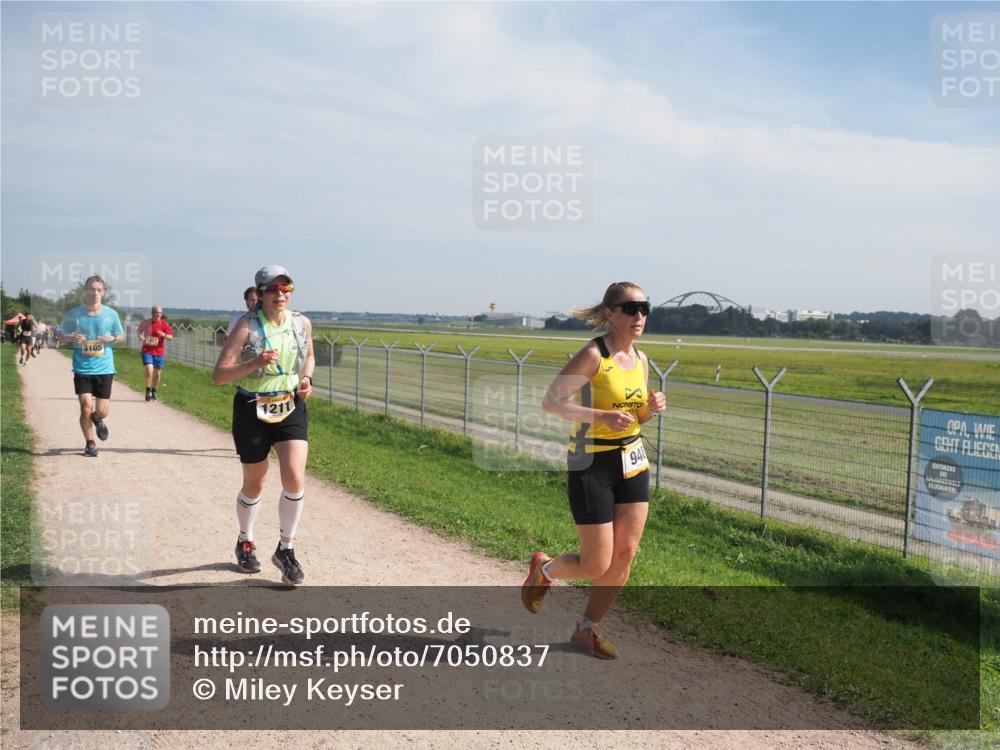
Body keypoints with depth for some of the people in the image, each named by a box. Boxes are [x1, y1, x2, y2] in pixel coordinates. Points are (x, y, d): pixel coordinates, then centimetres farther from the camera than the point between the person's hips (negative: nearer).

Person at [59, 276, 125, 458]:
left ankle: (97, 420, 39)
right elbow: (62, 335, 8)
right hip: (82, 369, -1)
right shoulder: (74, 314, -1)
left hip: (104, 369, 1)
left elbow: (122, 337, 11)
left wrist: (112, 338, -11)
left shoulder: (111, 314, 1)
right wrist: (72, 337, -15)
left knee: (102, 411, 0)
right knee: (86, 408, -8)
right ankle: (90, 443, 15)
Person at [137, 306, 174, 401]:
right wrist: (140, 336, -3)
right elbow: (140, 330, 18)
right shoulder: (146, 322, -2)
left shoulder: (164, 324, -3)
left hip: (159, 351, 2)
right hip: (147, 351, -2)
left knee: (157, 373, 9)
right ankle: (148, 391, -6)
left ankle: (153, 392, 30)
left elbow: (170, 337, -5)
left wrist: (164, 335, -26)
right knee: (149, 370, -19)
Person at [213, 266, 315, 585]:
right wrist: (255, 363, -31)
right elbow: (218, 375, -16)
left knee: (295, 478, -13)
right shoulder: (247, 326, -13)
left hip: (291, 408, 3)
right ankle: (245, 543, 37)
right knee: (254, 485, 10)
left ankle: (286, 549, 6)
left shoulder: (302, 323, 0)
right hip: (252, 410, -3)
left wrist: (306, 378, 0)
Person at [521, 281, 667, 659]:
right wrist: (602, 416, -27)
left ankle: (588, 629, 23)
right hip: (592, 465, -7)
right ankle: (543, 568, 31)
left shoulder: (641, 360, 6)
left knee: (625, 555, 5)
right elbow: (551, 402, -18)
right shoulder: (593, 355, -16)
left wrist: (652, 407, -4)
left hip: (633, 462, 7)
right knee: (597, 565, -1)